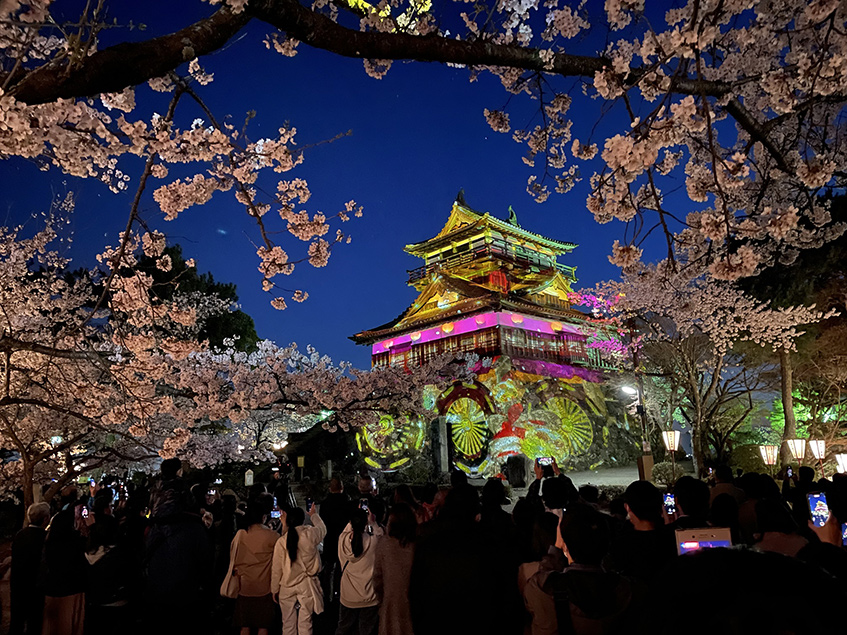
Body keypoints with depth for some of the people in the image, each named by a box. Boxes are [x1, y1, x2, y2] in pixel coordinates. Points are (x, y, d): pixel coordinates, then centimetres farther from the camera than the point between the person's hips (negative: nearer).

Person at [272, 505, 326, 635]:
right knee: (305, 624, 9)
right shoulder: (311, 534, -13)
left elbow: (276, 569, -3)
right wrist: (314, 515, 29)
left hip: (287, 588, 1)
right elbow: (323, 528, 11)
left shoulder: (281, 541, -11)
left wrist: (274, 590, 11)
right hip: (307, 586, -1)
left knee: (288, 624, 14)